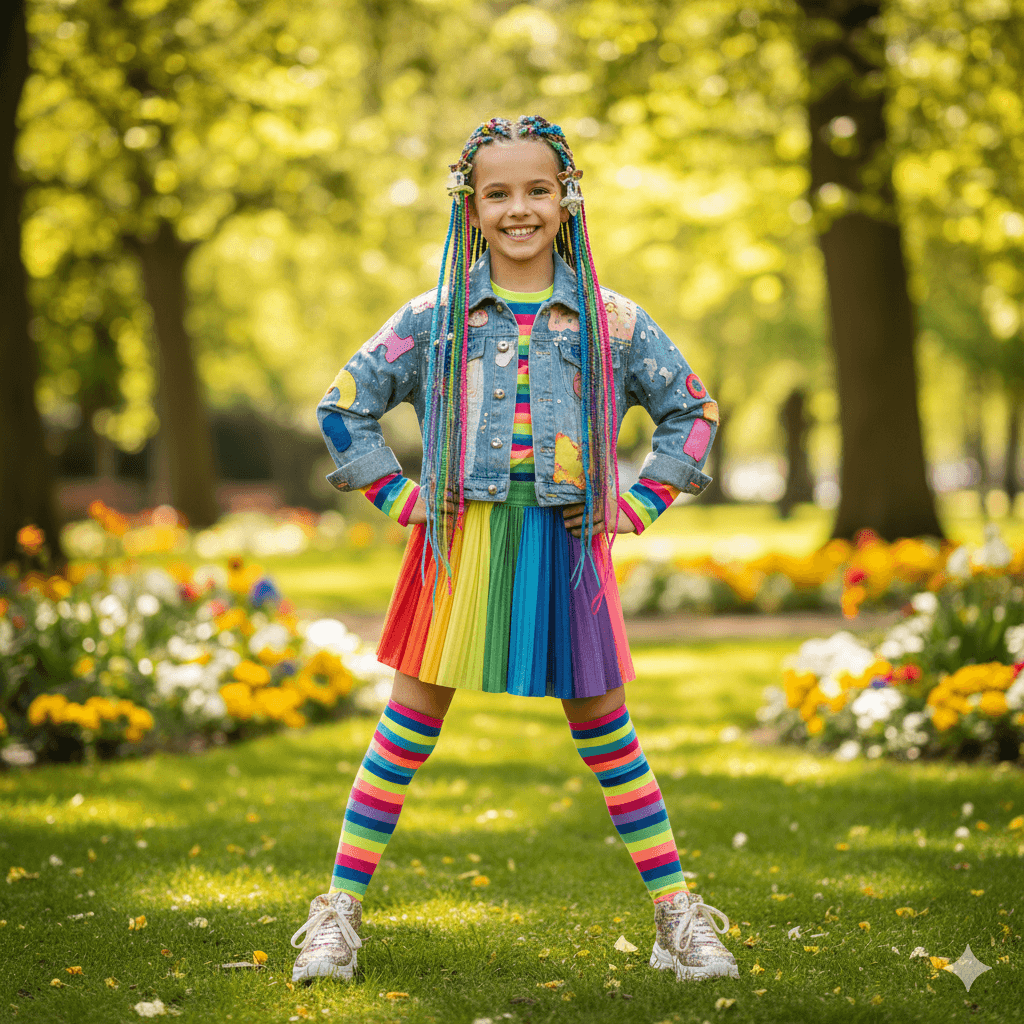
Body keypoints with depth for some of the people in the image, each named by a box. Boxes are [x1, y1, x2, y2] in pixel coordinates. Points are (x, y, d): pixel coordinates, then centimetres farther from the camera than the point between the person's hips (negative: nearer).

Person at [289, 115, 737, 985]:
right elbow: (345, 405, 12)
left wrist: (640, 505, 5)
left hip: (567, 547, 0)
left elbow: (692, 410, 14)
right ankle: (340, 911, 9)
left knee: (604, 727, 6)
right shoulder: (435, 319, 4)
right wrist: (397, 495, 4)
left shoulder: (610, 321, 5)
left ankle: (679, 915, 14)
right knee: (412, 721, 1)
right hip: (460, 543, 0)